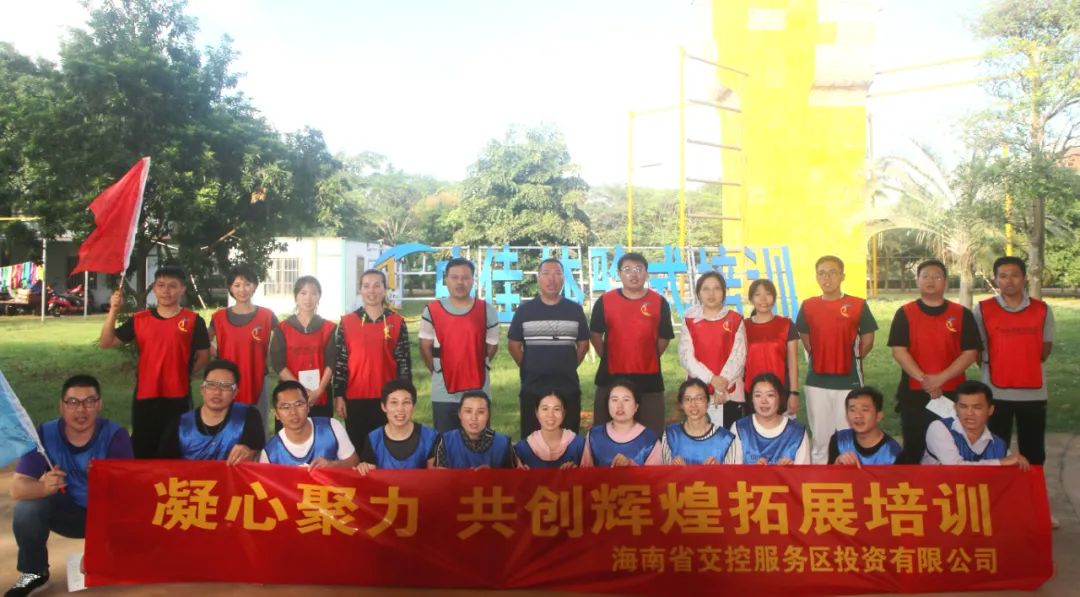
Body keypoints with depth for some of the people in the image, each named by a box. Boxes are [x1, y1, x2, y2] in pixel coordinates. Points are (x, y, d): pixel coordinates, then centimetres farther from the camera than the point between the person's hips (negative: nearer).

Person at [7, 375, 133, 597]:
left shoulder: (115, 435, -19)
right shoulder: (44, 434, -14)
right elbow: (17, 488, -21)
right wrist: (43, 487, -44)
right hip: (68, 511, 2)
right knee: (27, 507, -25)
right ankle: (33, 572, 1)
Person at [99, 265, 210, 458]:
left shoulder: (193, 320, -3)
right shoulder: (139, 319, 4)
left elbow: (204, 356, 3)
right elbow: (105, 343, 2)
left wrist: (184, 373, -4)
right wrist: (113, 311, -8)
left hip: (178, 398, -2)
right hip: (145, 397, 2)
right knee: (142, 452, 13)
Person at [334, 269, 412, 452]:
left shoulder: (397, 322, 2)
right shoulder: (347, 322, 3)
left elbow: (404, 361, 1)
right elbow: (340, 361, 3)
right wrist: (339, 395, -1)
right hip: (355, 398, 1)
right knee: (357, 447, 9)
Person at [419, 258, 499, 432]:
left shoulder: (487, 311, 0)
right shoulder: (432, 311, -3)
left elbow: (492, 347, 8)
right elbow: (425, 347, 4)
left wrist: (473, 369, 8)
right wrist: (439, 372, 7)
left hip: (478, 392, 1)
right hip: (443, 394, -1)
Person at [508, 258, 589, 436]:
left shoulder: (575, 310, 4)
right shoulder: (524, 310, 1)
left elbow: (583, 344, 11)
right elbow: (513, 345, 6)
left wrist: (568, 367, 7)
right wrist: (529, 369, 5)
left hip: (568, 388, 1)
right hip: (532, 388, -1)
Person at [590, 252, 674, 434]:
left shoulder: (659, 302, -1)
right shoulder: (605, 301, -2)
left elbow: (664, 338, 8)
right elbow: (595, 334, 8)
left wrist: (648, 358, 8)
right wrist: (608, 358, 8)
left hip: (648, 377, 0)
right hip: (611, 376, 0)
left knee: (651, 434, 9)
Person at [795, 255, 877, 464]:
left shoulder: (858, 305, -6)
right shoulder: (808, 306, 1)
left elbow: (868, 340, 4)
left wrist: (852, 360, 7)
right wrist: (820, 359, 9)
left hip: (849, 381, -2)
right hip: (817, 382, 2)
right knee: (820, 437, 13)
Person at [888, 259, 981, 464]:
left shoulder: (962, 314, 4)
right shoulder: (905, 313, 2)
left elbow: (970, 352, -3)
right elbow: (898, 350, -6)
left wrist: (941, 377, -15)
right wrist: (923, 379, -17)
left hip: (952, 394, 1)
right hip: (914, 394, -1)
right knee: (913, 451, 7)